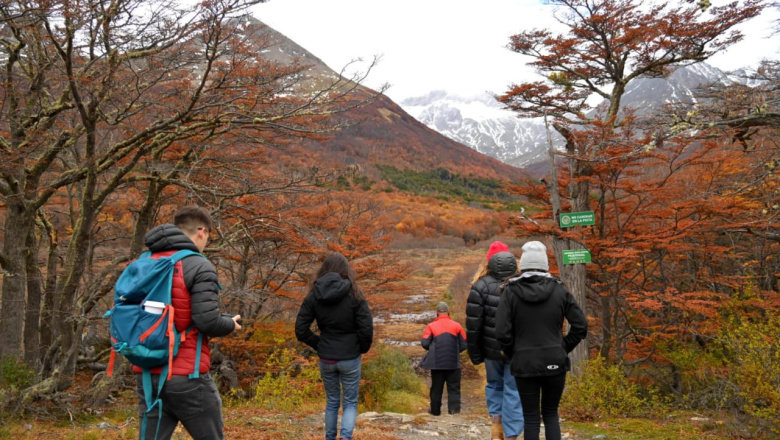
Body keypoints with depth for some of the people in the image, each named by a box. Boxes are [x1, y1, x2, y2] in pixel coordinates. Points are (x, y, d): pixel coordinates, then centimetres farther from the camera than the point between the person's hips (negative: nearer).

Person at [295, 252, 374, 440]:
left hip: (326, 358, 2)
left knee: (332, 402, 19)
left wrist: (318, 345, 8)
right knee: (350, 403, 9)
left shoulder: (313, 296, -3)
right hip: (350, 357, -2)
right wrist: (363, 349, 4)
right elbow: (367, 329, -13)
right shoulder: (354, 294, -10)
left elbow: (300, 330, -3)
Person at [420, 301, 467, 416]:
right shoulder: (456, 326, 0)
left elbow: (425, 343, -8)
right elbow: (463, 344, 1)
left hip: (436, 363, 0)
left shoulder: (431, 326, -4)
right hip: (453, 362, 0)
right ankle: (454, 408, -2)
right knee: (454, 387, 8)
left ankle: (435, 410, 18)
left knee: (436, 387, 12)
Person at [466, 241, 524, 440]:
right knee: (513, 391, 7)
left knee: (494, 385, 22)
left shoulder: (480, 286, -5)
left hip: (492, 348, 0)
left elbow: (473, 323, -7)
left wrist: (474, 353, 2)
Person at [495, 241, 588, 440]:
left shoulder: (511, 291, -5)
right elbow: (580, 325, -1)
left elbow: (502, 332, -11)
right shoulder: (559, 290, 0)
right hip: (554, 363, 2)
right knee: (551, 413, 17)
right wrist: (563, 348, 9)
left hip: (525, 364, -1)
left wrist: (514, 355, 4)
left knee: (531, 417, 9)